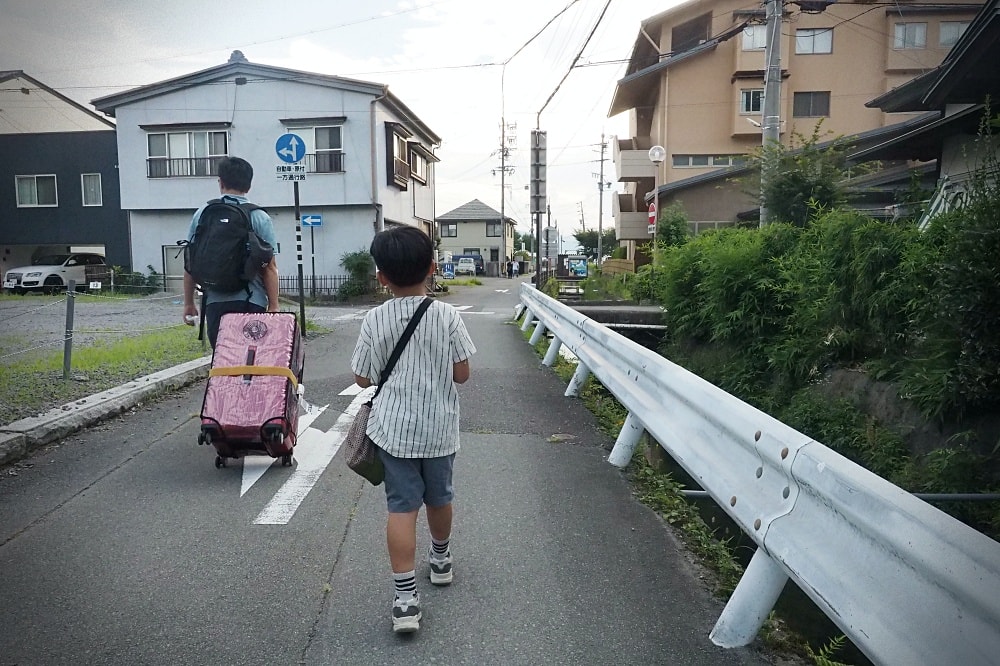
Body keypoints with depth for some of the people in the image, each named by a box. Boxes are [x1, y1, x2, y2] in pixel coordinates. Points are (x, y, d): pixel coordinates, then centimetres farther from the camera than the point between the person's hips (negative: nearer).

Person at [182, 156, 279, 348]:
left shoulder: (202, 214, 5)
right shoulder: (260, 218, -2)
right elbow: (270, 267, -6)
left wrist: (189, 303, 16)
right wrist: (273, 307, -2)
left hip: (215, 302, 2)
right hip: (251, 302, -2)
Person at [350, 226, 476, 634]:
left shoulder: (374, 321, -8)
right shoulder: (447, 316, -9)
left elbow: (362, 379, 0)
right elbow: (462, 374, -5)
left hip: (393, 429, -1)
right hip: (439, 428, 1)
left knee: (401, 507, 3)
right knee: (439, 498, 21)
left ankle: (405, 597, 1)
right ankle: (441, 559, 45)